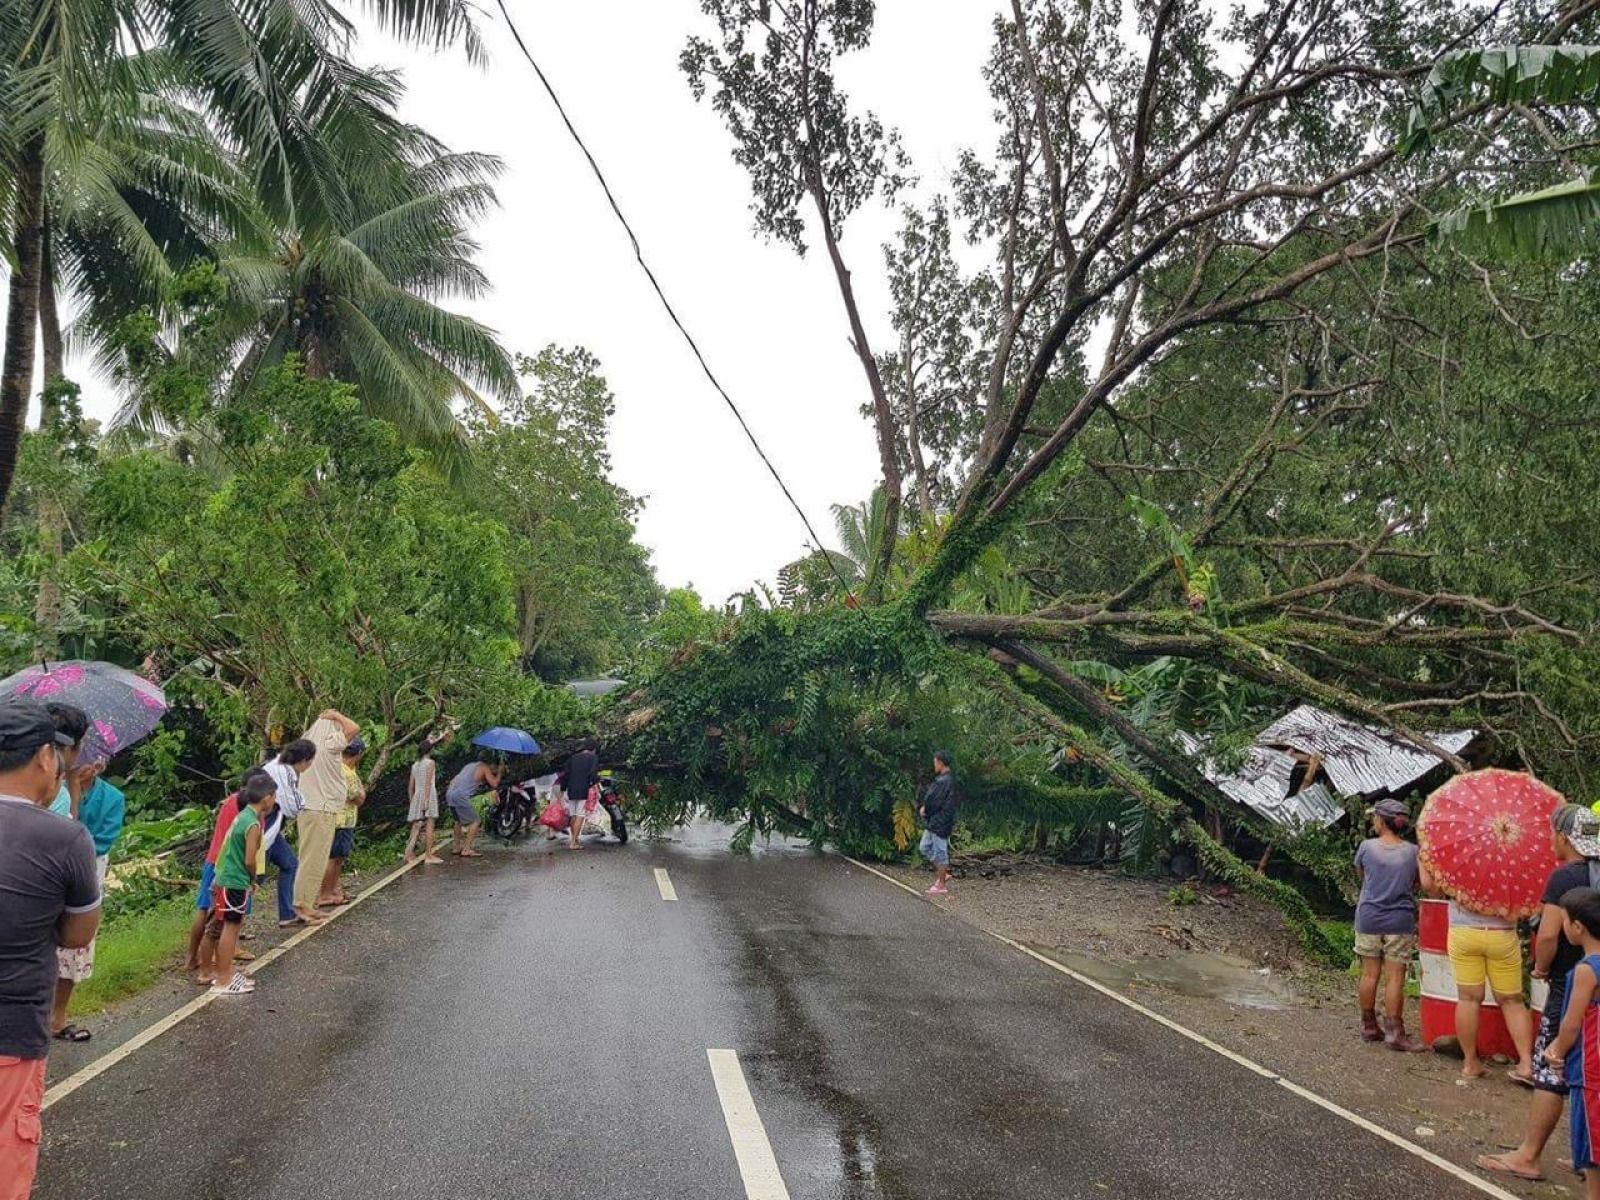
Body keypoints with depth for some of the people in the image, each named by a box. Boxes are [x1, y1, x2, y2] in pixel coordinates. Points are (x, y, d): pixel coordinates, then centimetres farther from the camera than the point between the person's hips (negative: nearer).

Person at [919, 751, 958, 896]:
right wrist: (925, 808, -2)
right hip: (933, 823, 10)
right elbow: (928, 796, 15)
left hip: (940, 823, -10)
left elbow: (932, 801, -24)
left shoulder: (944, 782, -21)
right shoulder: (941, 779, 12)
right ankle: (942, 874, 25)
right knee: (925, 848, 17)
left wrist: (924, 809, -5)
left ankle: (941, 886, 9)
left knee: (940, 853, -1)